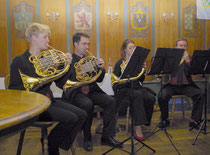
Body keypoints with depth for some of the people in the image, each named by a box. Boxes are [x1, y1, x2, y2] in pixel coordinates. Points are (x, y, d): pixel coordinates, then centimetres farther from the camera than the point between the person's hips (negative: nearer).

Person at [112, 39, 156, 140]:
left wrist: (143, 69, -4)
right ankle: (138, 127, -33)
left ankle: (143, 122, -9)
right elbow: (116, 81, -5)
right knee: (138, 95, -36)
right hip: (124, 90, -4)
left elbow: (141, 80, 12)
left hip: (137, 88, 4)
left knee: (151, 98, -25)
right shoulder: (120, 63, 1)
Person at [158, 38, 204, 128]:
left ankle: (193, 120, -8)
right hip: (171, 85, -1)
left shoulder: (190, 58, 12)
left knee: (200, 95, -24)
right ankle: (164, 120, -5)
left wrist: (187, 61, -14)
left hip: (186, 85, 1)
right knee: (161, 96, -29)